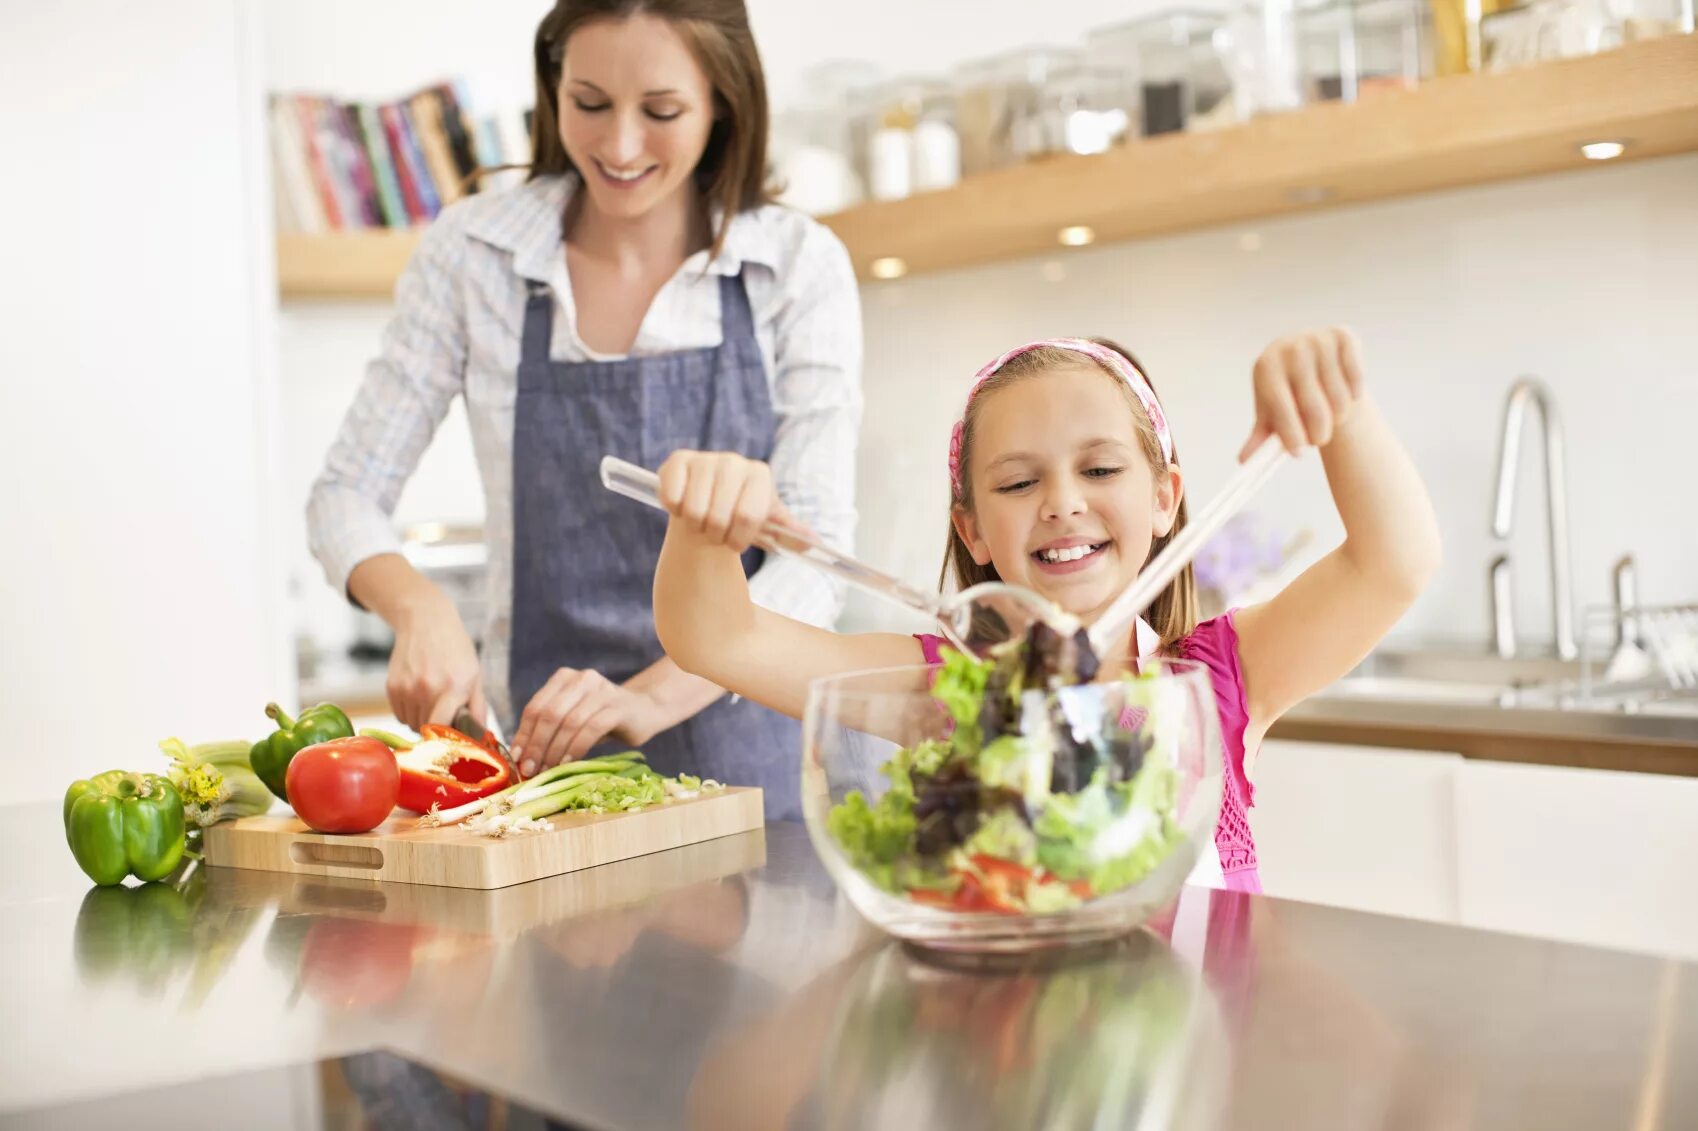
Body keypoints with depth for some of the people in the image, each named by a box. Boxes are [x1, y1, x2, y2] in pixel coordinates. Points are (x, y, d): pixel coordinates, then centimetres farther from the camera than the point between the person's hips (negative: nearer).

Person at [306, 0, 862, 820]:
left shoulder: (801, 266, 1)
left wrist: (649, 697, -21)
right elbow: (346, 496, 7)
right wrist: (421, 608, -14)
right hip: (548, 758, 1)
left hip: (758, 769, 0)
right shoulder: (473, 252, 3)